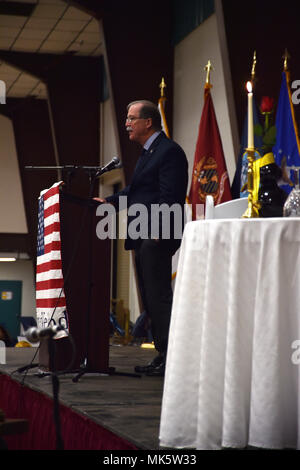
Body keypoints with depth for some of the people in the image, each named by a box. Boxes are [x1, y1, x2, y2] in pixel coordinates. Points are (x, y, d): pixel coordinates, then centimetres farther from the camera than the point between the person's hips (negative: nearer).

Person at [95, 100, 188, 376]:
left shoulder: (169, 151, -10)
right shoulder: (148, 152, 22)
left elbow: (169, 196, -18)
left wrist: (158, 231, -23)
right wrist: (109, 201, 10)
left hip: (158, 238, -10)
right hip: (143, 238, 10)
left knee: (159, 296, -9)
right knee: (150, 298, 12)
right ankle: (163, 355, 18)